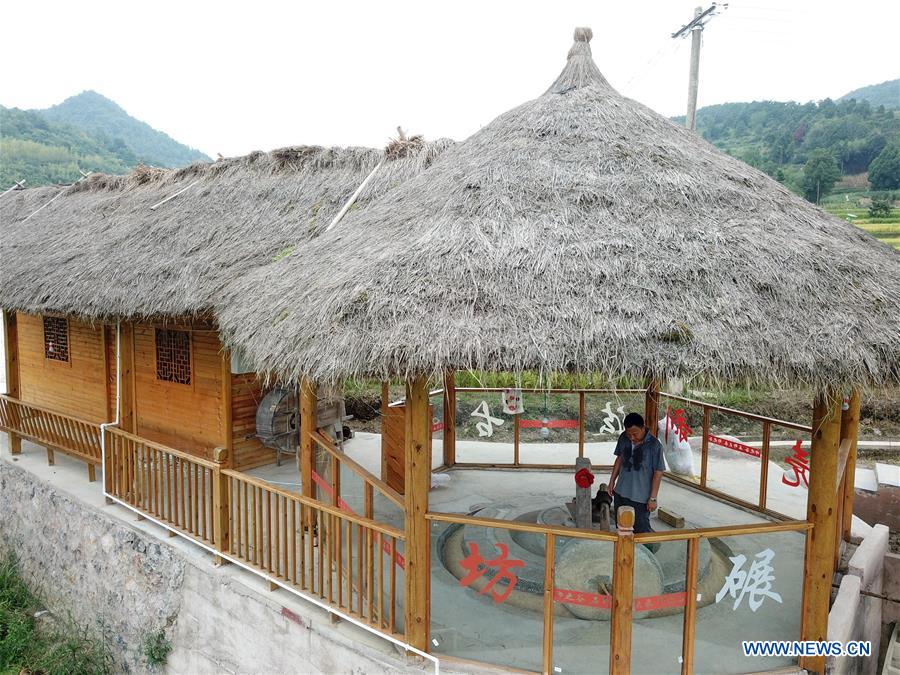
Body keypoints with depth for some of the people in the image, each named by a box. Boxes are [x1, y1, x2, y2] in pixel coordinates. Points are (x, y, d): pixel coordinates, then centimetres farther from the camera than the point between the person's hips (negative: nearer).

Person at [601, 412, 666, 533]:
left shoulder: (654, 445, -17)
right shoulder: (623, 438, -3)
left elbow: (658, 472, -14)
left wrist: (653, 498, -14)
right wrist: (612, 481, 14)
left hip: (641, 497, -5)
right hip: (620, 493, 5)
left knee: (642, 530, 0)